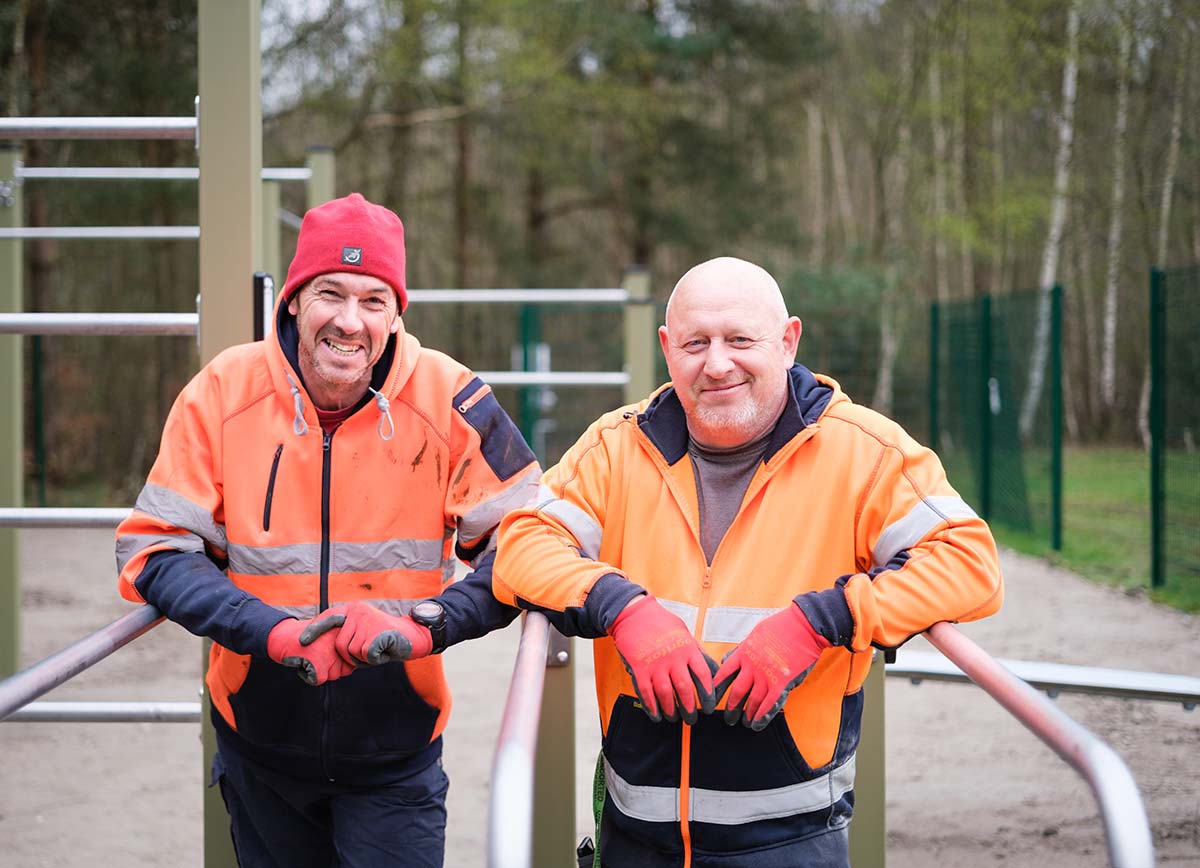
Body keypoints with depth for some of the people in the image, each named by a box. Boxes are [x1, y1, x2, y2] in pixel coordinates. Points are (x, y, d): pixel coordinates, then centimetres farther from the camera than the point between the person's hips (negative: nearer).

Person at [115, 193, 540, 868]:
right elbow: (154, 547, -10)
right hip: (260, 745, 2)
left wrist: (425, 627, -26)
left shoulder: (448, 400, -14)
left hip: (397, 755, -2)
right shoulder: (223, 393, -11)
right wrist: (274, 633, -25)